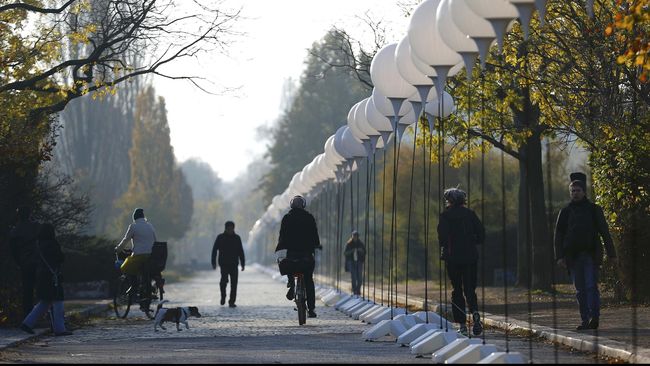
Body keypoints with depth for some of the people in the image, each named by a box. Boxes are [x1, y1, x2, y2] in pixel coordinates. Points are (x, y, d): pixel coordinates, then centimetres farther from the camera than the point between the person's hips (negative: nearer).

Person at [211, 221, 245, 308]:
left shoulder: (237, 238, 9)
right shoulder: (220, 237, 3)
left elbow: (241, 252, 13)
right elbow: (214, 250, 3)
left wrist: (243, 264, 6)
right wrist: (214, 262, -4)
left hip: (234, 264, 2)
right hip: (224, 264, -2)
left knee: (234, 283, -5)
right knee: (224, 280, -16)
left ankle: (231, 302, 0)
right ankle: (223, 296, 11)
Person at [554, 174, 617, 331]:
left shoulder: (594, 209, 6)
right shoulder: (565, 212, 11)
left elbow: (605, 232, 6)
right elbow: (559, 235, 9)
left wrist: (611, 254, 1)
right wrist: (560, 256, -3)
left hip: (591, 255, -2)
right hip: (573, 257, 3)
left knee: (591, 286, -13)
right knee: (580, 290, 3)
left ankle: (594, 317, -14)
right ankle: (585, 321, 7)